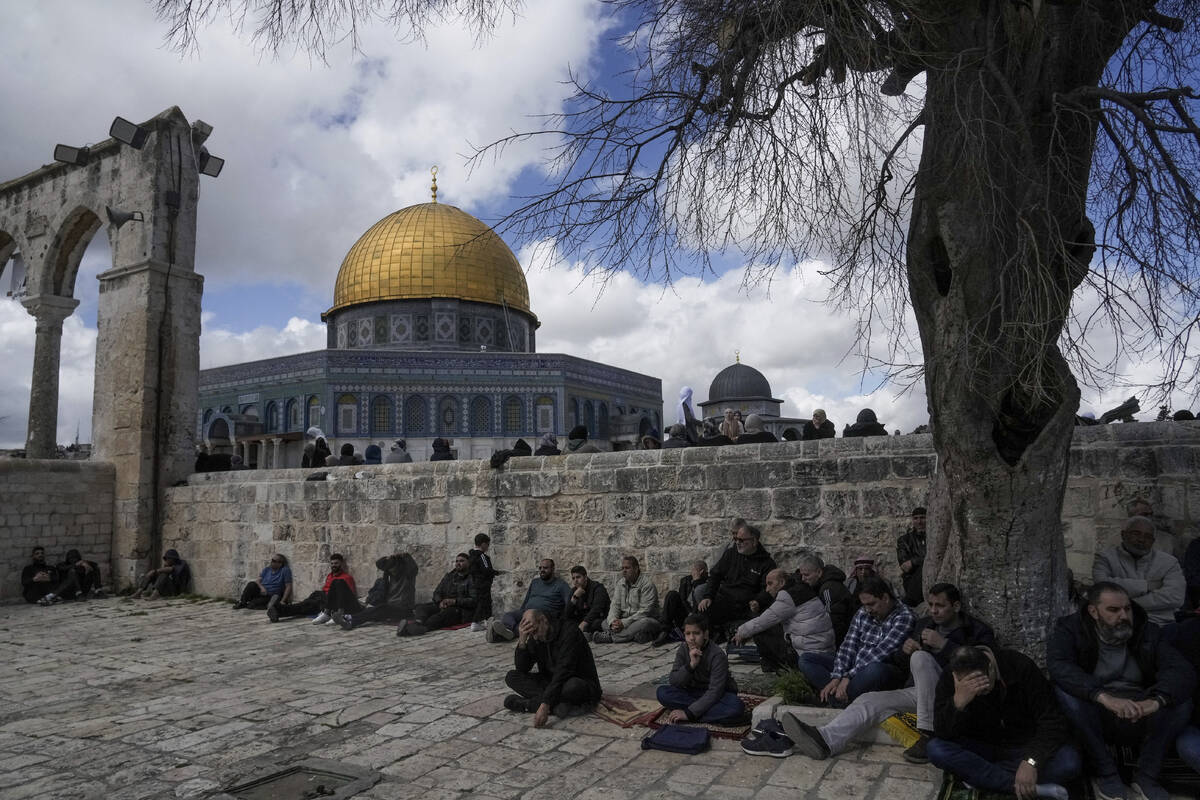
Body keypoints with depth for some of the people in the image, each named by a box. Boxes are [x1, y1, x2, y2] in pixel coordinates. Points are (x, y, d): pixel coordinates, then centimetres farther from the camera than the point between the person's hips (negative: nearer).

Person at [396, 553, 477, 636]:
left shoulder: (472, 579, 2)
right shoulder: (449, 576, 23)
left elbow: (474, 600, -10)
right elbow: (437, 593, 19)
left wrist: (455, 601, -19)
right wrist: (440, 602, -5)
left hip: (462, 611, -6)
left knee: (445, 613, -39)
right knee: (421, 607, -19)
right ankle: (418, 622, -54)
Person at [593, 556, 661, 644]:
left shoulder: (647, 584, -12)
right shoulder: (620, 583, 9)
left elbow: (645, 611, -20)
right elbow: (615, 605, 1)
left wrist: (624, 623, -27)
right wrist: (612, 621, -21)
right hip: (625, 621, 6)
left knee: (644, 623, -38)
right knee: (605, 623, -13)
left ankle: (610, 636, -31)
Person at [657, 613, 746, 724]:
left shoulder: (717, 655, -22)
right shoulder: (683, 649, -8)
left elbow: (715, 691, -27)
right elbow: (673, 681, -13)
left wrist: (689, 713, -34)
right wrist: (691, 665, -31)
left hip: (719, 695, -3)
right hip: (693, 692, 3)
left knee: (737, 707, -37)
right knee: (662, 692, -22)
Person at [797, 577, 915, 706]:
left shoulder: (904, 617, -12)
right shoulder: (862, 614, 9)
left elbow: (881, 653, -21)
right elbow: (849, 646, 2)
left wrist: (848, 676, -25)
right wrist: (836, 678, -13)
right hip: (854, 667, 7)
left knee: (876, 669, -43)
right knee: (806, 659, -2)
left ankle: (835, 701, -26)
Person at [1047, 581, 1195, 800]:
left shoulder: (1147, 632, 1)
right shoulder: (1071, 628, -8)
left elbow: (1182, 671, -14)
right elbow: (1058, 666, -27)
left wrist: (1155, 700, -35)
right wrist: (1105, 697, -42)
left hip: (1138, 718, 3)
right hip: (1093, 717, -3)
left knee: (1181, 698, -20)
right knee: (1066, 691, -32)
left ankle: (1146, 777, -13)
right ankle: (1105, 774, -18)